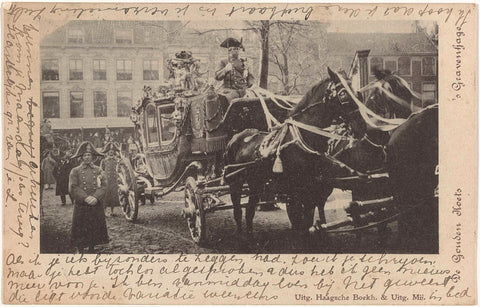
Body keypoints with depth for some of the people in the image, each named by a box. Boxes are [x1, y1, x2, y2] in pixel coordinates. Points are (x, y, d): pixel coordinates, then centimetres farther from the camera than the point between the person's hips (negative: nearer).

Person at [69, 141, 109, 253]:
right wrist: (85, 198, -17)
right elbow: (73, 188, -6)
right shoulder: (75, 171, 3)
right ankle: (79, 250, 10)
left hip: (96, 205, 2)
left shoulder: (98, 170, 9)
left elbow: (103, 186, 1)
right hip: (81, 206, -2)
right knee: (80, 230, -1)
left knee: (95, 229, 6)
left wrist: (96, 197, -16)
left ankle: (92, 250, 18)